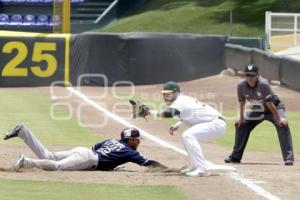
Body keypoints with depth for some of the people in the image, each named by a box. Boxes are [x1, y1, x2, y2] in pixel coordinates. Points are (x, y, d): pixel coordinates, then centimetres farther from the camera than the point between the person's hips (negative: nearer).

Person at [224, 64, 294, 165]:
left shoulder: (263, 84, -33)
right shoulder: (241, 86, -19)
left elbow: (269, 103, -32)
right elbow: (242, 102, -3)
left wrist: (279, 118, -31)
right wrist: (241, 118, 3)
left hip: (274, 108, -5)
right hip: (256, 111, 5)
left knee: (283, 125, -28)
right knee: (240, 125, 4)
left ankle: (288, 158, -32)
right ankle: (235, 156, 18)